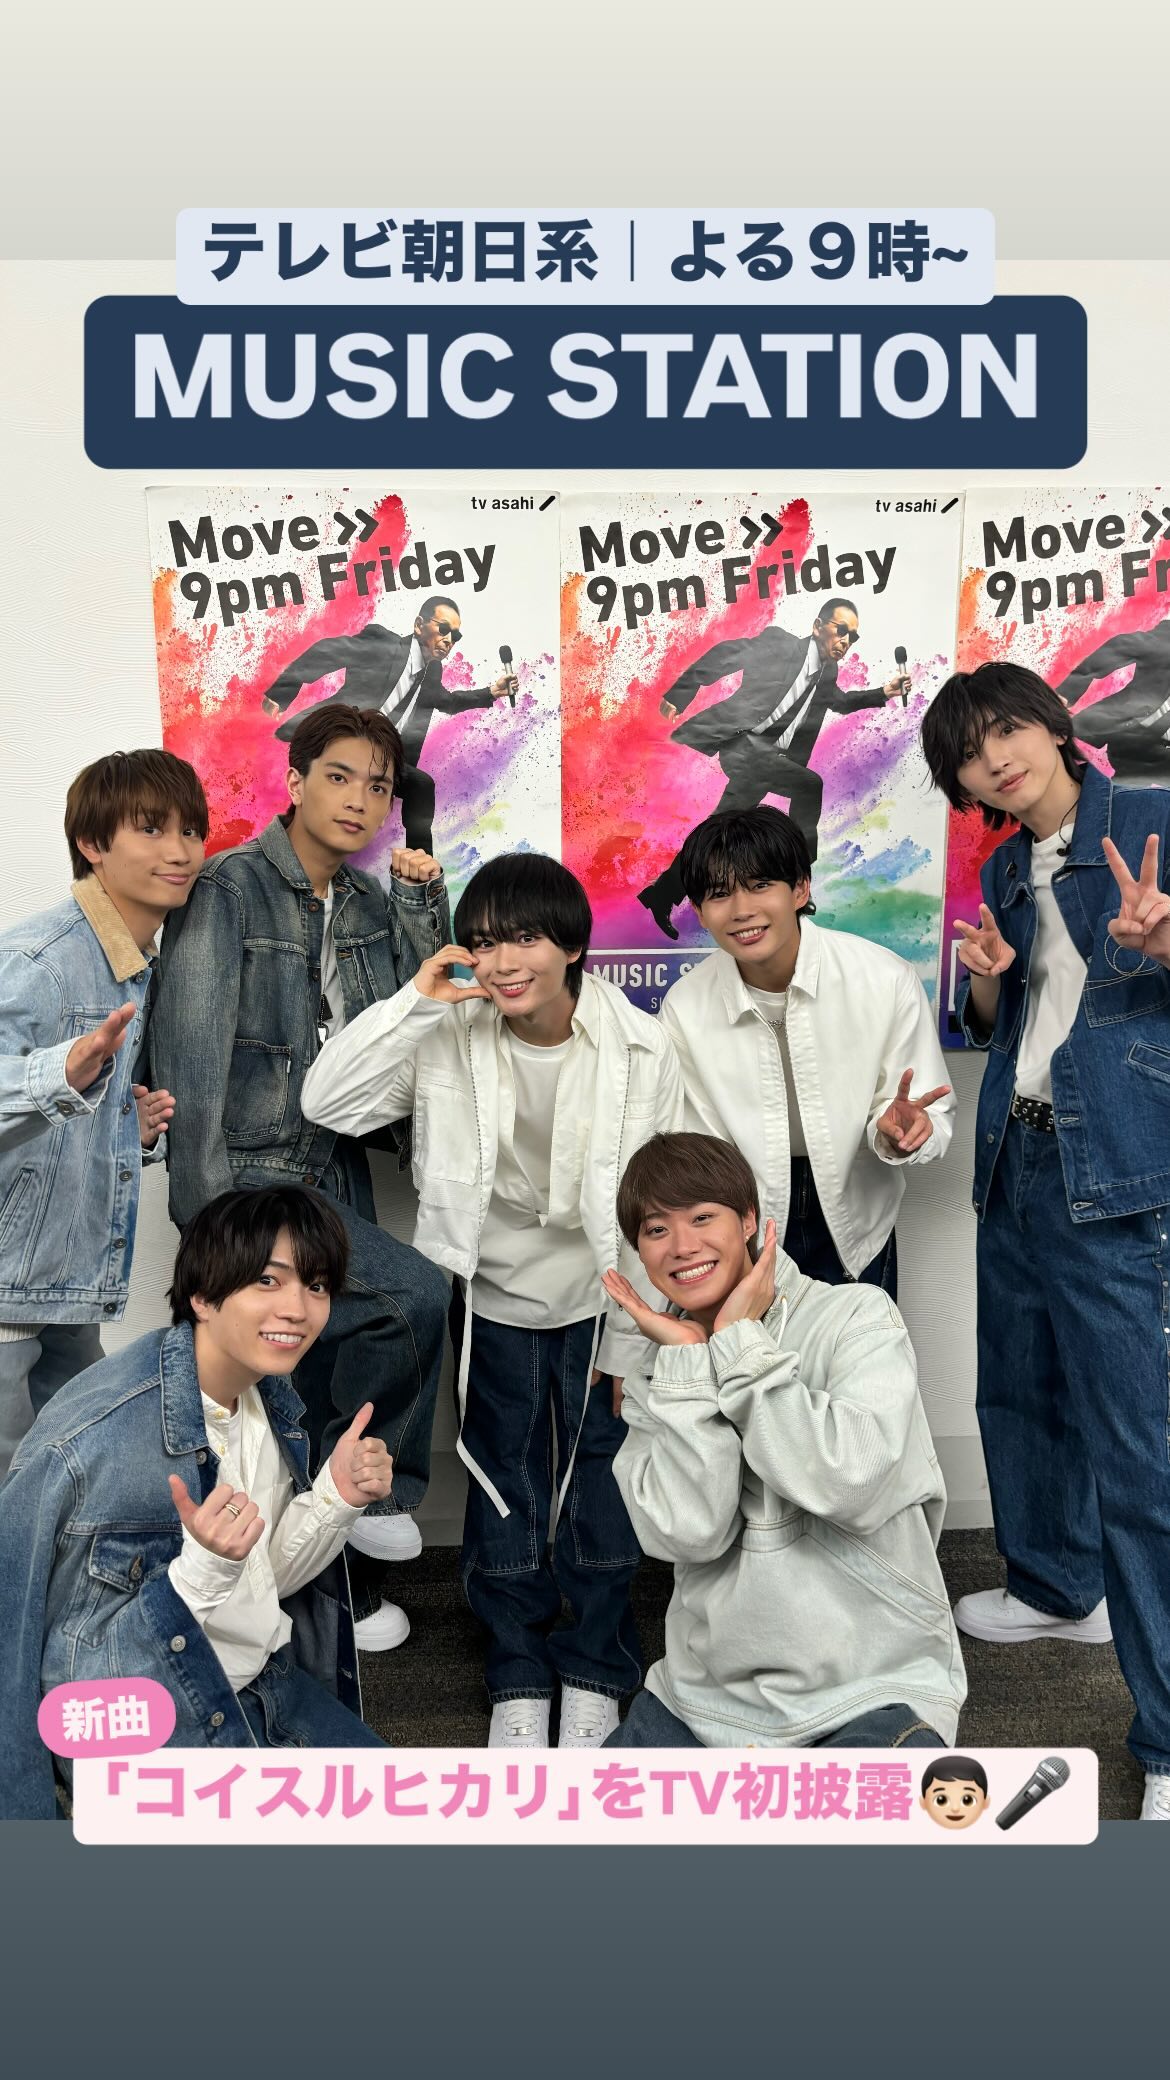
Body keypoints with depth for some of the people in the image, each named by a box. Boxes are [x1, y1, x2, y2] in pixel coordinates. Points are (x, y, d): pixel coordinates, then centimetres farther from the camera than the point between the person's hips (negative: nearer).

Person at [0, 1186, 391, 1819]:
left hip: (274, 1689, 7)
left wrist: (336, 1497, -12)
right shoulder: (86, 1440, -28)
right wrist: (204, 1565, -35)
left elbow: (270, 1579, 3)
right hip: (160, 1728, -7)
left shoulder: (271, 1398, -4)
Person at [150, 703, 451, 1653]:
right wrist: (208, 1216, -19)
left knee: (330, 1385, 14)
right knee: (415, 1294, -23)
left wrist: (425, 900, -4)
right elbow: (192, 1052, -16)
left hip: (338, 1176, 7)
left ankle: (347, 1574, 32)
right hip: (253, 1177, -6)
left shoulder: (370, 902, 8)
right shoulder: (231, 887, -12)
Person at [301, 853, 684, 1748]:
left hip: (596, 1304, 0)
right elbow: (328, 1103, -20)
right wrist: (415, 1001, -28)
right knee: (504, 1492, 13)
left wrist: (633, 1341, -5)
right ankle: (519, 1675, 33)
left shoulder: (640, 1049, -15)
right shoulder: (449, 1034, -14)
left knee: (602, 1493, 10)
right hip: (490, 1301, 1)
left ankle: (594, 1672, 33)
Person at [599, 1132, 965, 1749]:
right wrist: (687, 1360, -13)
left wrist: (741, 1344, -16)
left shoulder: (858, 1317, -6)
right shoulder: (655, 1377, 5)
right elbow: (689, 1531, -12)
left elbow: (852, 1483, -22)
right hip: (704, 1700, 3)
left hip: (871, 1695, -3)